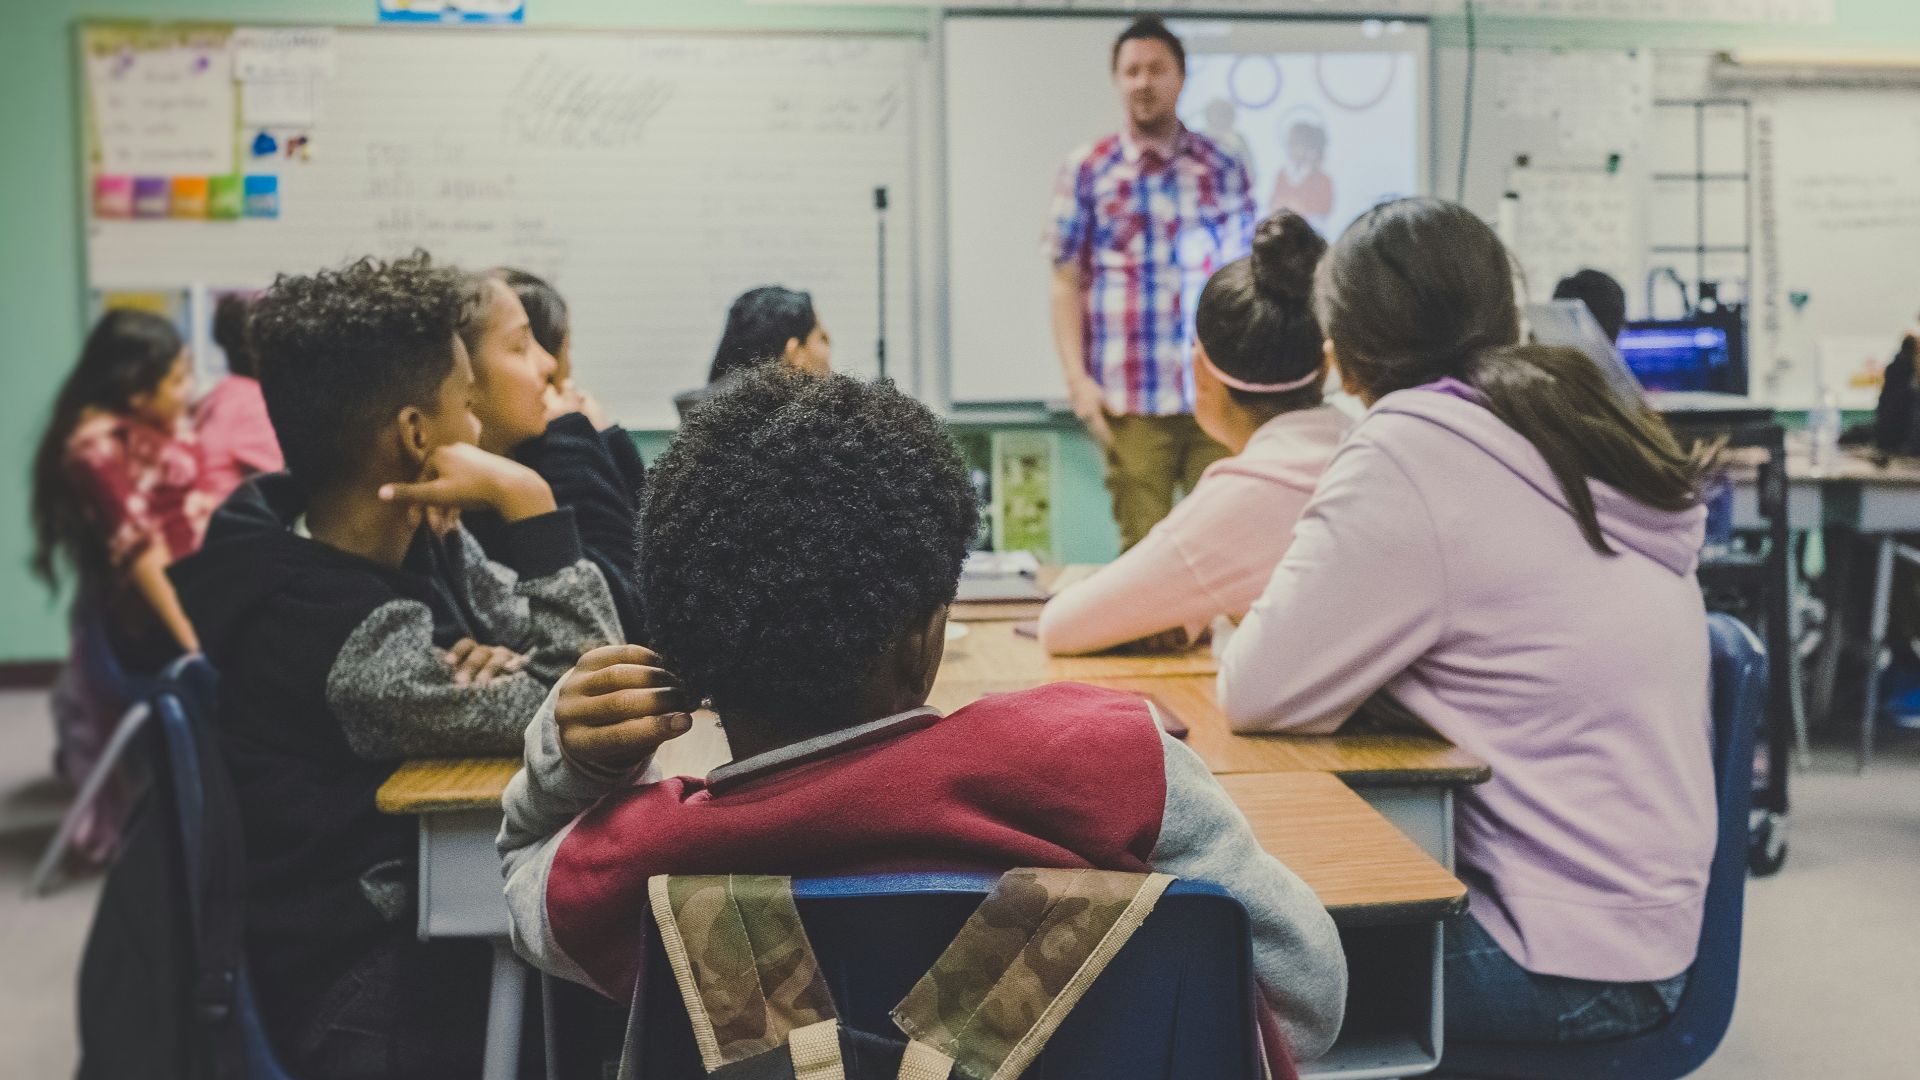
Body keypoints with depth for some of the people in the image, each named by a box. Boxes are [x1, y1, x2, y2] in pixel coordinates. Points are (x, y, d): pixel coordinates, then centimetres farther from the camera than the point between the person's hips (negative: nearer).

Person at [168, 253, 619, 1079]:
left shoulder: (419, 540, -1)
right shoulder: (323, 623, -26)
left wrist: (501, 664, -18)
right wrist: (528, 503, -25)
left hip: (437, 905, 7)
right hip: (373, 997, -7)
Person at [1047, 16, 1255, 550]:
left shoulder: (1223, 169, 9)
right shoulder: (1087, 170, 5)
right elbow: (1067, 282, 4)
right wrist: (1077, 377, -5)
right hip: (1131, 402, -1)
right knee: (1144, 545, 1)